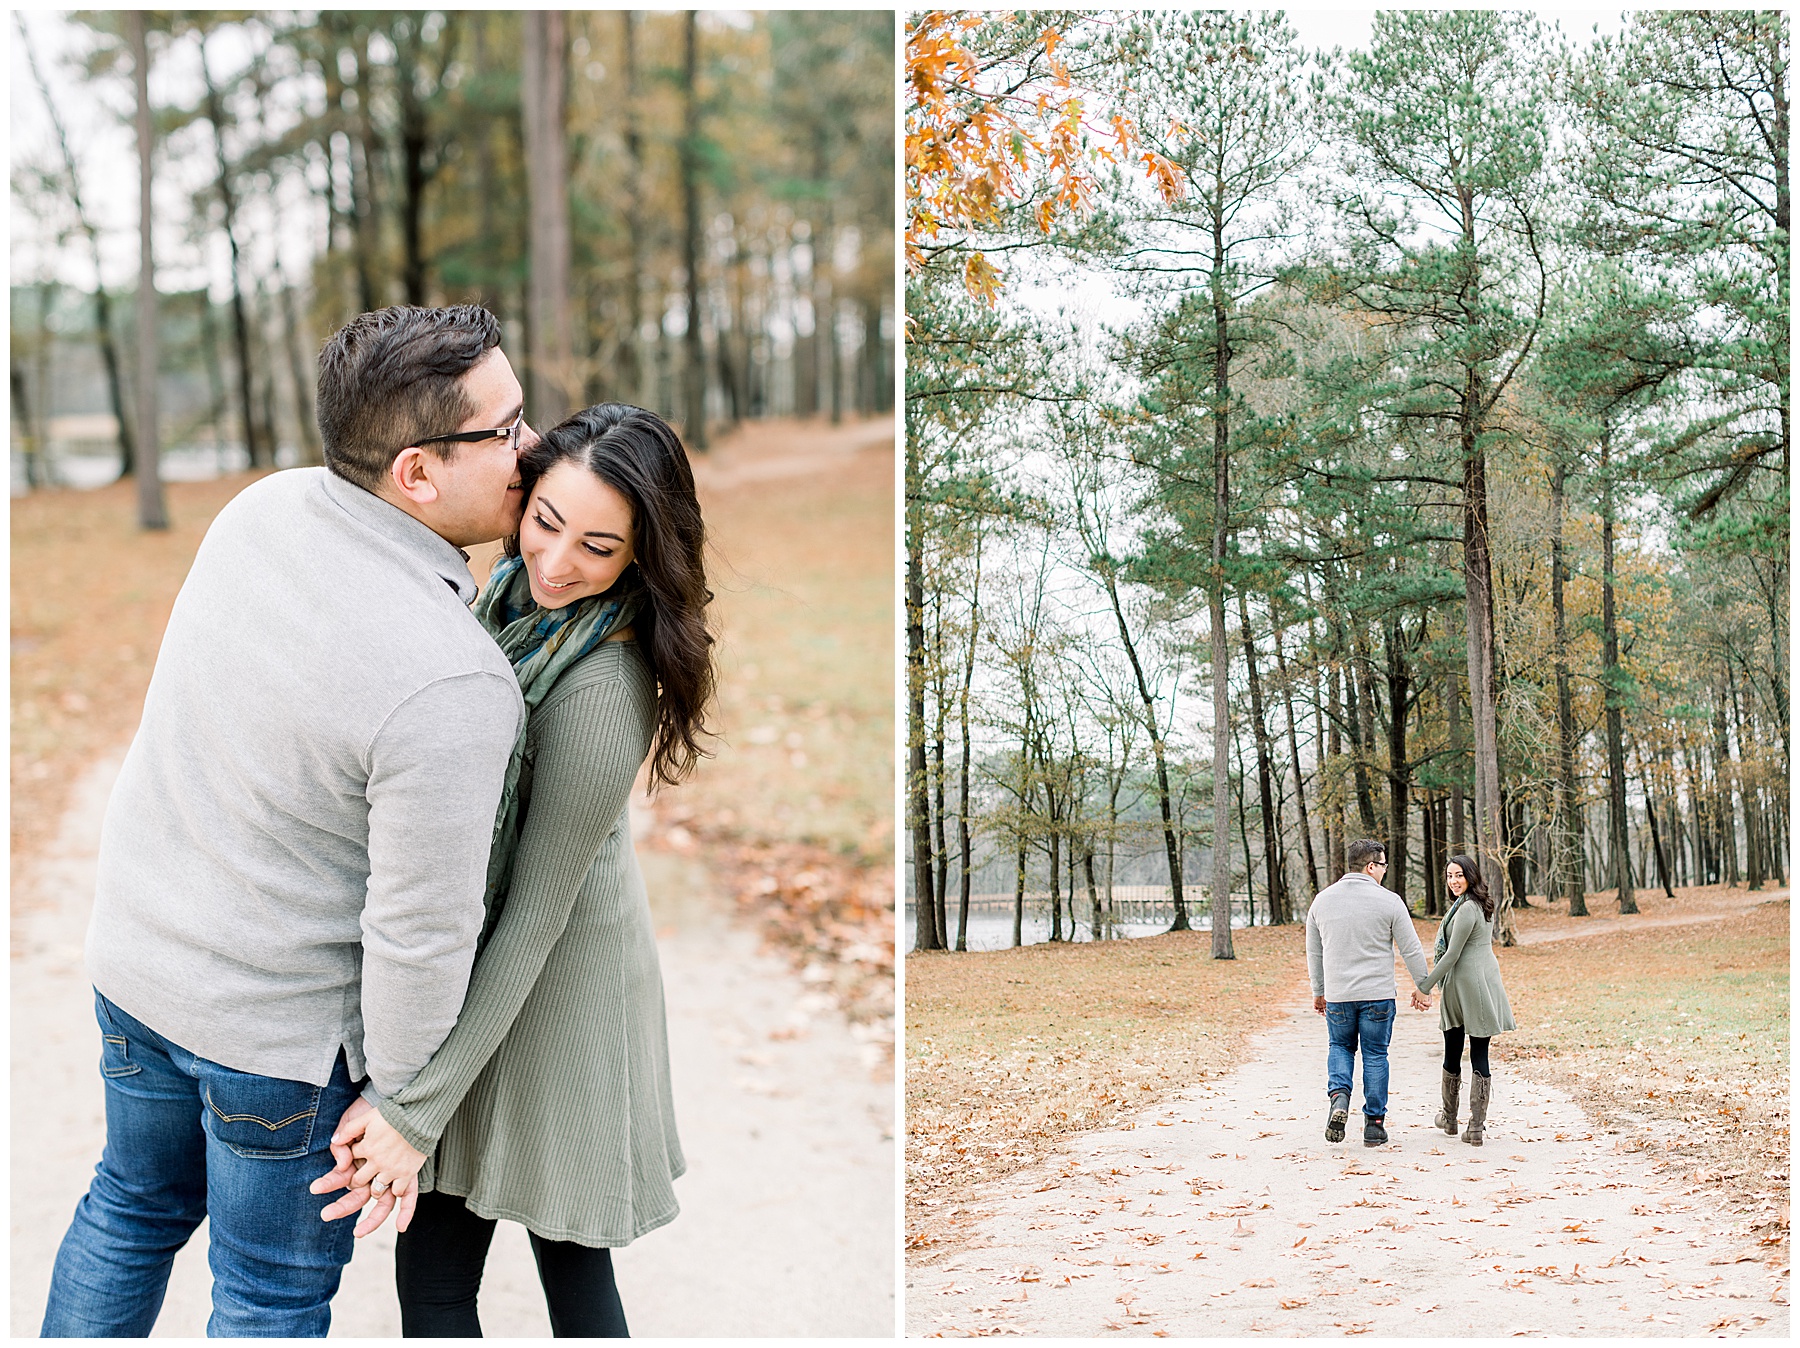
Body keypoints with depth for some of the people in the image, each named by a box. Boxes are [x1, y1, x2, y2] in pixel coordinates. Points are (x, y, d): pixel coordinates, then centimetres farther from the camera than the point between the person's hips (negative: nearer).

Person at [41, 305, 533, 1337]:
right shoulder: (454, 688, -33)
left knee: (137, 1203, 30)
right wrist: (398, 1094, -9)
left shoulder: (266, 507, -10)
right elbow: (420, 931, -26)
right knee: (275, 1294, 16)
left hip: (139, 953, 7)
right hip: (280, 1023, -7)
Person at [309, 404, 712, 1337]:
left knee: (435, 1282, 4)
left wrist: (419, 1109, -25)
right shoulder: (518, 584, -3)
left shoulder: (600, 691, -30)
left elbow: (536, 913, -26)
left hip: (542, 981, -8)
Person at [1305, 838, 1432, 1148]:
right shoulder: (1388, 901, -7)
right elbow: (1411, 950, -4)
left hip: (1337, 995, 2)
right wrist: (1421, 987, 8)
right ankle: (1374, 1124, 11)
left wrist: (1318, 992, 23)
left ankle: (1339, 1096, -6)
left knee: (1340, 1047, 20)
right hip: (1378, 994, -2)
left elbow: (1314, 952, 13)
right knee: (1375, 1055, 9)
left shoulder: (1323, 899, 4)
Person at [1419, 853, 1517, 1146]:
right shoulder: (1483, 905, 12)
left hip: (1463, 986, -8)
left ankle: (1449, 1118, 25)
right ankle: (1476, 1127, -1)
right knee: (1480, 1056, 3)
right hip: (1486, 982, 8)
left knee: (1452, 1055, 10)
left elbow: (1452, 955, -16)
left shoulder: (1466, 909, -16)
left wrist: (1426, 986, -12)